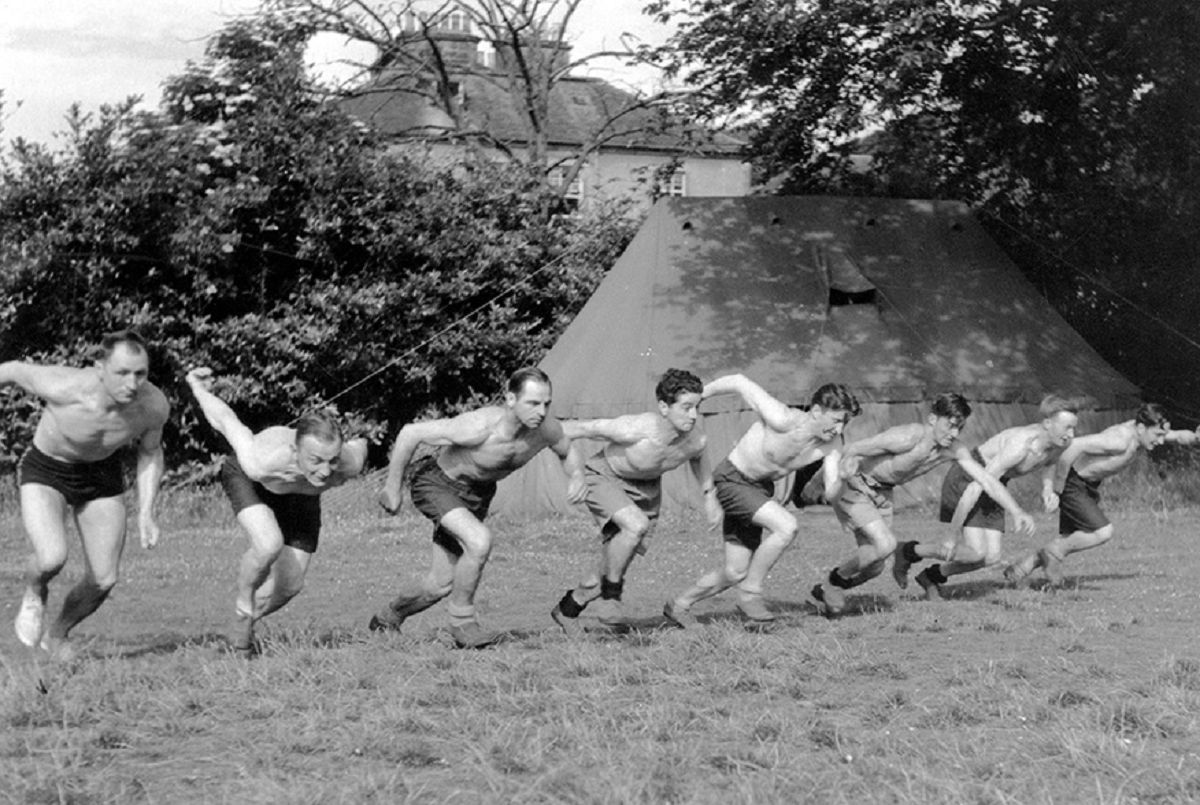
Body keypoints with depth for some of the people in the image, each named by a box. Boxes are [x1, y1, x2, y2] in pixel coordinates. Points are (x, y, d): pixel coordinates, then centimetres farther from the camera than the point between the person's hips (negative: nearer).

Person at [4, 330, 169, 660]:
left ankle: (57, 635, 33)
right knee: (52, 559, -28)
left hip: (102, 476, 4)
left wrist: (146, 514, -8)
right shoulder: (64, 389, -36)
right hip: (45, 472, -4)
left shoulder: (155, 405, -25)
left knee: (103, 581, 2)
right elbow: (16, 370, -15)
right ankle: (34, 595, 10)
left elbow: (150, 451, -2)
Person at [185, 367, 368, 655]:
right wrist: (197, 387, -10)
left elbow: (361, 444, -13)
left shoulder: (350, 463, -39)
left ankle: (246, 622, 32)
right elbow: (225, 421, -28)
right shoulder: (261, 462, -46)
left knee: (290, 586, 2)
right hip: (246, 479, -4)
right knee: (269, 546, -32)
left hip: (301, 495, 4)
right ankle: (243, 606, -3)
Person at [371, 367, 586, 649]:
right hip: (436, 483, -6)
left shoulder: (547, 428, -20)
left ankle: (388, 618, 40)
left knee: (440, 585, 10)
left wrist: (576, 476, -18)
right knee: (480, 541, -32)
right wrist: (392, 488, -19)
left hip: (478, 493, 6)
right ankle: (462, 620, -11)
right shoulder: (480, 427, -37)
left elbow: (568, 452, 5)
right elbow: (410, 433, -28)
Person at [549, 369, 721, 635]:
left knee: (616, 561, 9)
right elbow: (586, 428, -26)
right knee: (636, 526, -33)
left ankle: (568, 609, 31)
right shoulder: (637, 430, -38)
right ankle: (611, 593, -11)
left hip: (646, 487, 6)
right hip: (604, 477, -6)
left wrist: (710, 498, 13)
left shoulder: (696, 440, -21)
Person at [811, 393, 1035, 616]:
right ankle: (835, 579, -2)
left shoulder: (954, 450, -11)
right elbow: (851, 451, -27)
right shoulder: (907, 438, -32)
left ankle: (824, 591, 29)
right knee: (885, 544, -25)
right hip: (854, 486, -8)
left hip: (881, 493, 8)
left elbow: (987, 480, -7)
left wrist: (1017, 512, -14)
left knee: (874, 568, 7)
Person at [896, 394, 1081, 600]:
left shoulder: (1060, 443, -11)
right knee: (976, 552, -17)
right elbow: (975, 488, -32)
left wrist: (1048, 489, -3)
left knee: (991, 557, 0)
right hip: (966, 481, -8)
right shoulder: (1020, 446, -35)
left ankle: (932, 576, 22)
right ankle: (908, 552, 4)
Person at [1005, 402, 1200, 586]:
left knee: (1070, 541, 14)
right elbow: (1074, 446, -38)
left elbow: (1178, 436, 8)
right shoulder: (1118, 440, -34)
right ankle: (1054, 552, 1)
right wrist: (1057, 488, -27)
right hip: (1071, 485, -9)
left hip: (1089, 486, 9)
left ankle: (1018, 570, 24)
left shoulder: (1142, 430, -7)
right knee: (1103, 532, -18)